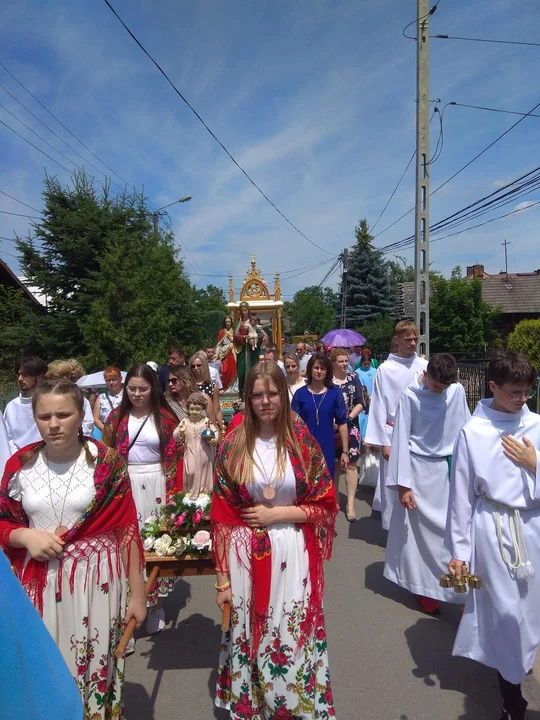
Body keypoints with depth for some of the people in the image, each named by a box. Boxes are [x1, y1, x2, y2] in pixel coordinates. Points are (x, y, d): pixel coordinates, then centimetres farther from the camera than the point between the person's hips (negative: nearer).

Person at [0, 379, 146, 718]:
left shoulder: (106, 461, -10)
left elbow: (127, 531, -7)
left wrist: (137, 593, -4)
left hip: (97, 579, -2)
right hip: (40, 584, 3)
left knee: (96, 666, 10)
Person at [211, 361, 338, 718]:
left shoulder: (303, 441, -4)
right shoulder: (233, 446, -4)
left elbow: (325, 505, -2)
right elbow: (221, 516, -2)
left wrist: (277, 513, -12)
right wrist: (223, 577, -2)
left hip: (292, 554, 0)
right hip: (246, 556, 1)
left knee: (294, 636, 11)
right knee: (250, 636, 15)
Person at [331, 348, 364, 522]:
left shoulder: (353, 378, 3)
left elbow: (360, 403, 1)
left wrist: (349, 417, -12)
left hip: (350, 427, 1)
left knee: (351, 463, -2)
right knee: (334, 463, 10)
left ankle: (350, 503, 3)